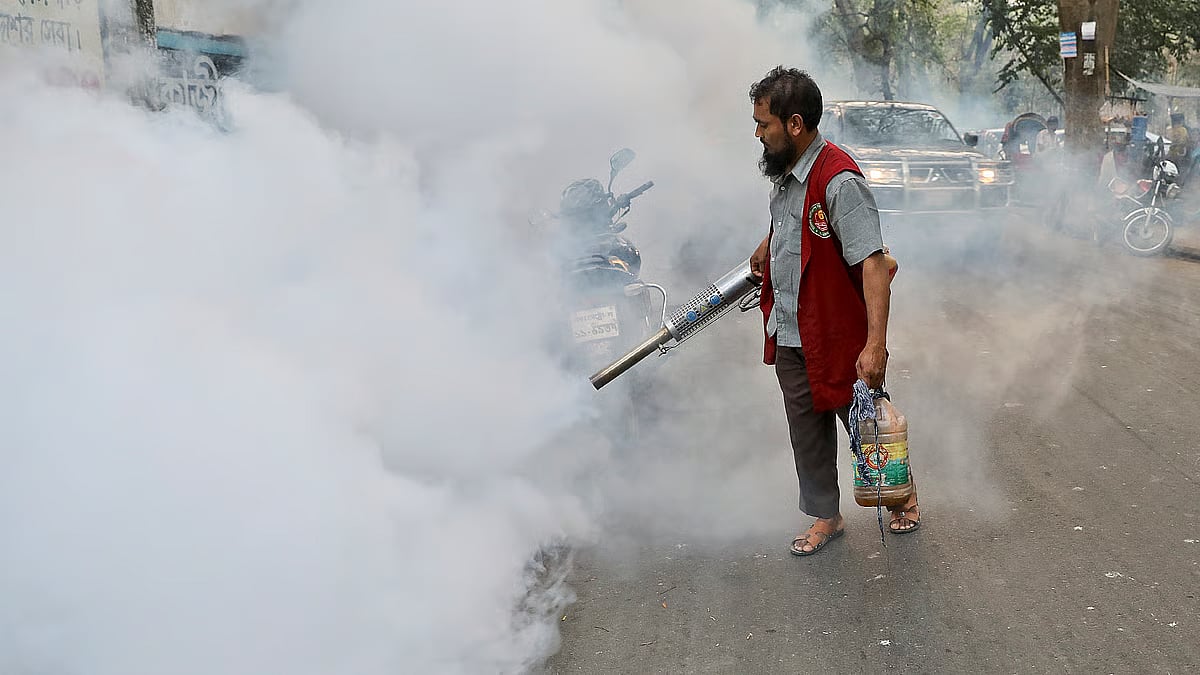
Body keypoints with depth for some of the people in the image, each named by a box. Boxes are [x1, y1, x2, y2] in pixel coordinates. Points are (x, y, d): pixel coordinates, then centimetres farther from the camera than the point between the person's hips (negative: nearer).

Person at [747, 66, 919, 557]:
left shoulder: (840, 181, -24)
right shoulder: (786, 173, 4)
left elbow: (873, 264, -29)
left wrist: (876, 343, -34)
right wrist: (764, 252, 43)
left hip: (839, 337, -8)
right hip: (789, 336, 8)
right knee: (808, 434, 15)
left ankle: (903, 498, 34)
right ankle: (826, 517, 30)